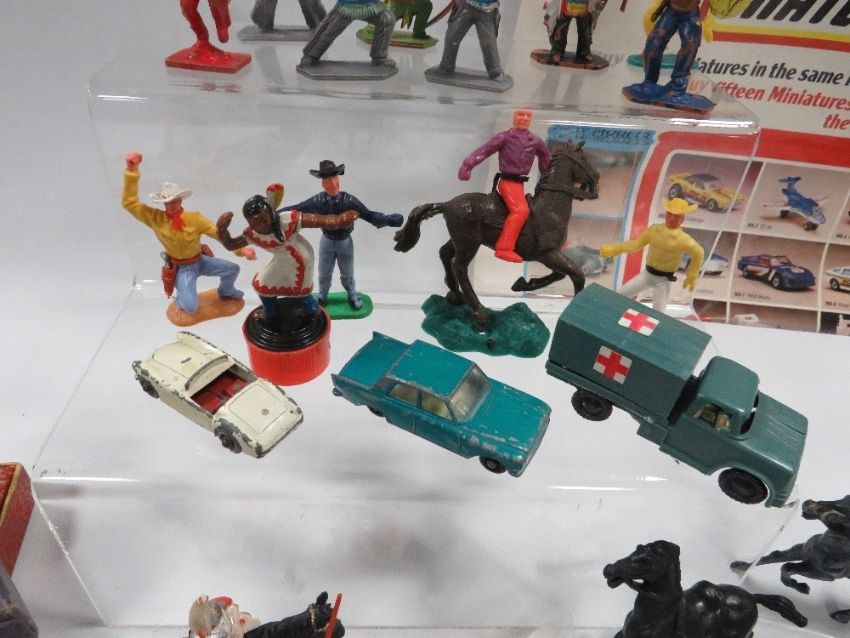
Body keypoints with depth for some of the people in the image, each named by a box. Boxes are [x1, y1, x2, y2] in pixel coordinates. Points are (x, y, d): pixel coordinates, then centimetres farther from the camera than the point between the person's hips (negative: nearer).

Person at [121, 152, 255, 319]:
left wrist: (241, 249, -29)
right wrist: (131, 171, -31)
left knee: (233, 269, -4)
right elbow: (129, 203, -20)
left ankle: (225, 291, 31)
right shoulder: (155, 218, -16)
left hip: (201, 261, 3)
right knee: (190, 307, -20)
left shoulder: (194, 218, -14)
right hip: (181, 269, -3)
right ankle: (180, 298, 21)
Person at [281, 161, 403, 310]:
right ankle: (322, 297, 46)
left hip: (345, 242, -1)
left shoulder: (349, 200, -25)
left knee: (347, 274, 19)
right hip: (326, 241, 1)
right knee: (324, 274, 20)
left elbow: (369, 215, -24)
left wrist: (390, 220, -35)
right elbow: (296, 209, -10)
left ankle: (352, 296, 46)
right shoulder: (317, 201, -20)